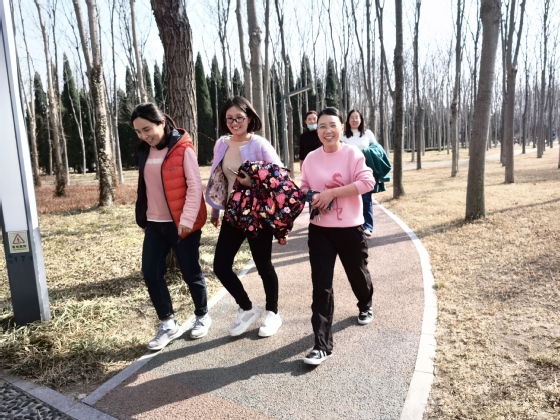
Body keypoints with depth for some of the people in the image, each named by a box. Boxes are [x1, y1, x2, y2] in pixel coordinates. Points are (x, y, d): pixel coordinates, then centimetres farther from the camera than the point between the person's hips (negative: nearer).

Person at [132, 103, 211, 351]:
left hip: (181, 224, -6)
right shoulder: (144, 151, 9)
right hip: (154, 224, 6)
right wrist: (143, 219, 16)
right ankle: (168, 324, 22)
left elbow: (194, 186, -14)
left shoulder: (183, 148, -11)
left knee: (190, 273, 5)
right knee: (151, 274, 5)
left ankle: (202, 317, 29)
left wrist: (187, 219, -20)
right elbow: (144, 187, 16)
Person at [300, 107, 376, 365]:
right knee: (321, 286, -3)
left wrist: (331, 193, -23)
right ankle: (322, 345, 4)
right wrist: (311, 197, -13)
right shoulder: (311, 158, 2)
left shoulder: (353, 154, -8)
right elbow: (304, 188, 10)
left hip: (350, 228, -2)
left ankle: (366, 306, 54)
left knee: (357, 274, 19)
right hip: (319, 230, 2)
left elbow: (367, 182, -18)